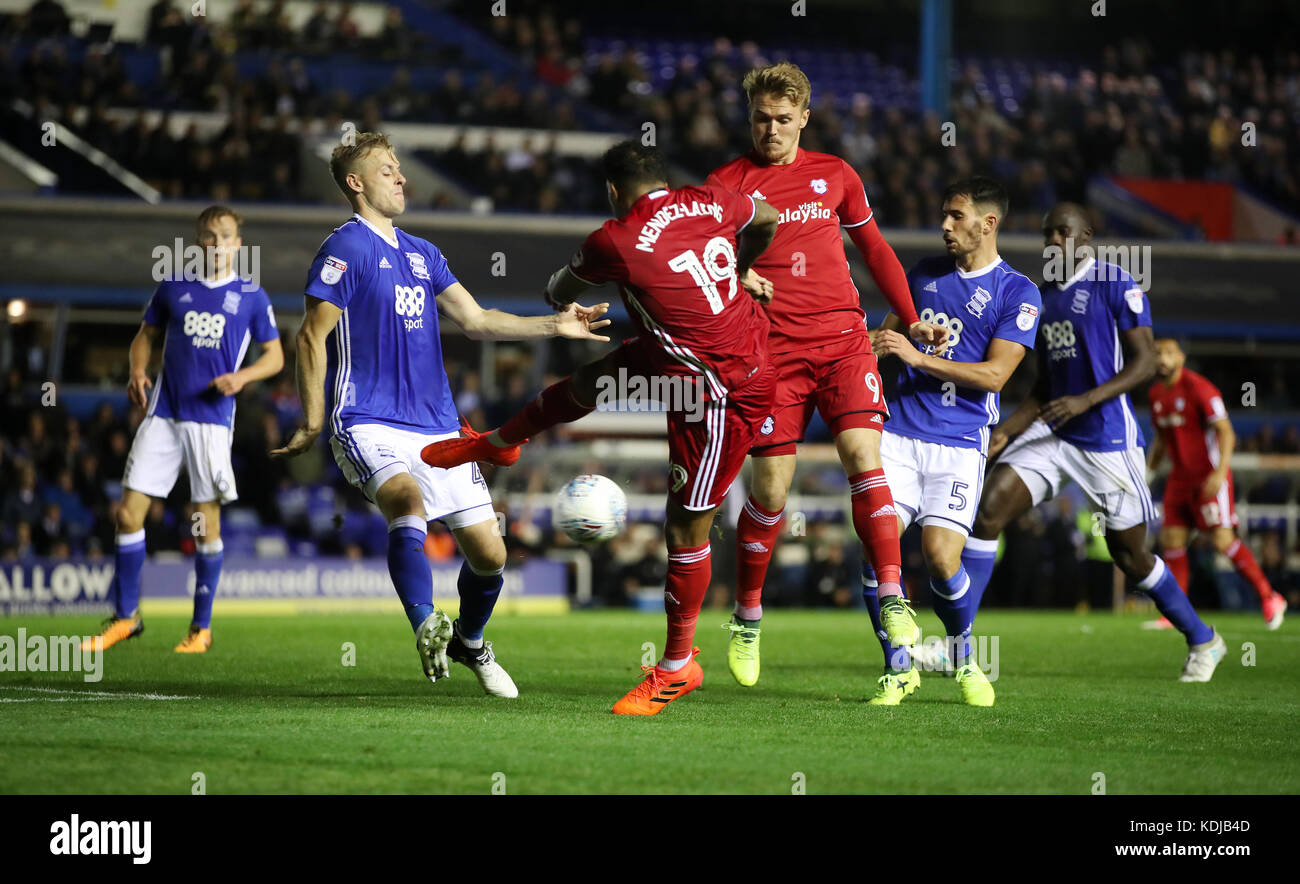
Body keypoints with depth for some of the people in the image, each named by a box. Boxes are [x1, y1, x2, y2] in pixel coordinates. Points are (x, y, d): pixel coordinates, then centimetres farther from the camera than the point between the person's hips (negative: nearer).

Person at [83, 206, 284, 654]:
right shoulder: (174, 288, 10)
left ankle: (202, 626, 10)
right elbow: (146, 336, 19)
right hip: (163, 412, 2)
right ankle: (125, 615, 9)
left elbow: (274, 356, 9)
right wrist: (138, 372, -1)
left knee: (206, 523, -2)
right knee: (129, 512, -3)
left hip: (212, 417, -2)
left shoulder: (252, 296, 5)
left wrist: (241, 377, -10)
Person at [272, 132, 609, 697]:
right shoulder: (347, 247, -5)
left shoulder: (421, 254, 18)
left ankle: (468, 643, 28)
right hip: (368, 423, -7)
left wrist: (553, 327, 11)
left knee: (489, 553, 2)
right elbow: (312, 337, -6)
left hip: (436, 427, 7)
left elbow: (475, 321, 21)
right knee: (409, 503, -37)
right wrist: (313, 424, -9)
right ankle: (426, 629, -45)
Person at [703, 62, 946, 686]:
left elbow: (874, 248, 23)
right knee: (770, 490, -2)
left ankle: (892, 599, -15)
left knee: (863, 455, -17)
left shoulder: (834, 175, 12)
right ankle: (747, 619, 16)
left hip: (843, 339, 2)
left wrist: (911, 320, 20)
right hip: (773, 349, -2)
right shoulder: (728, 183, 3)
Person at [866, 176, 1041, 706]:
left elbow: (995, 374, -10)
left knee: (941, 556, -16)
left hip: (960, 443, -4)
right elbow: (890, 334, 27)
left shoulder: (1017, 293, -2)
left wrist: (918, 357, -15)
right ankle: (898, 668, 3)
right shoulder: (925, 274, 14)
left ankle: (964, 661, 11)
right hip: (899, 430, 4)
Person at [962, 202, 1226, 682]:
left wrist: (1086, 400, -24)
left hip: (1107, 439, -6)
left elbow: (1145, 363, -13)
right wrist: (1006, 431, 5)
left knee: (1129, 554, 4)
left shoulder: (1115, 282, -8)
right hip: (1054, 433, 6)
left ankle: (1203, 641, 26)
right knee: (988, 507, -12)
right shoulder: (1042, 296, 13)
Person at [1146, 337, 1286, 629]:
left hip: (1210, 476, -7)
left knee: (1223, 540, -12)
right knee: (1171, 538, 0)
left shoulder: (1199, 389, -15)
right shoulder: (1155, 394, 9)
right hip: (1181, 476, 7)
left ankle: (1269, 599, 0)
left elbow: (1226, 433, -17)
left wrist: (1220, 472, -27)